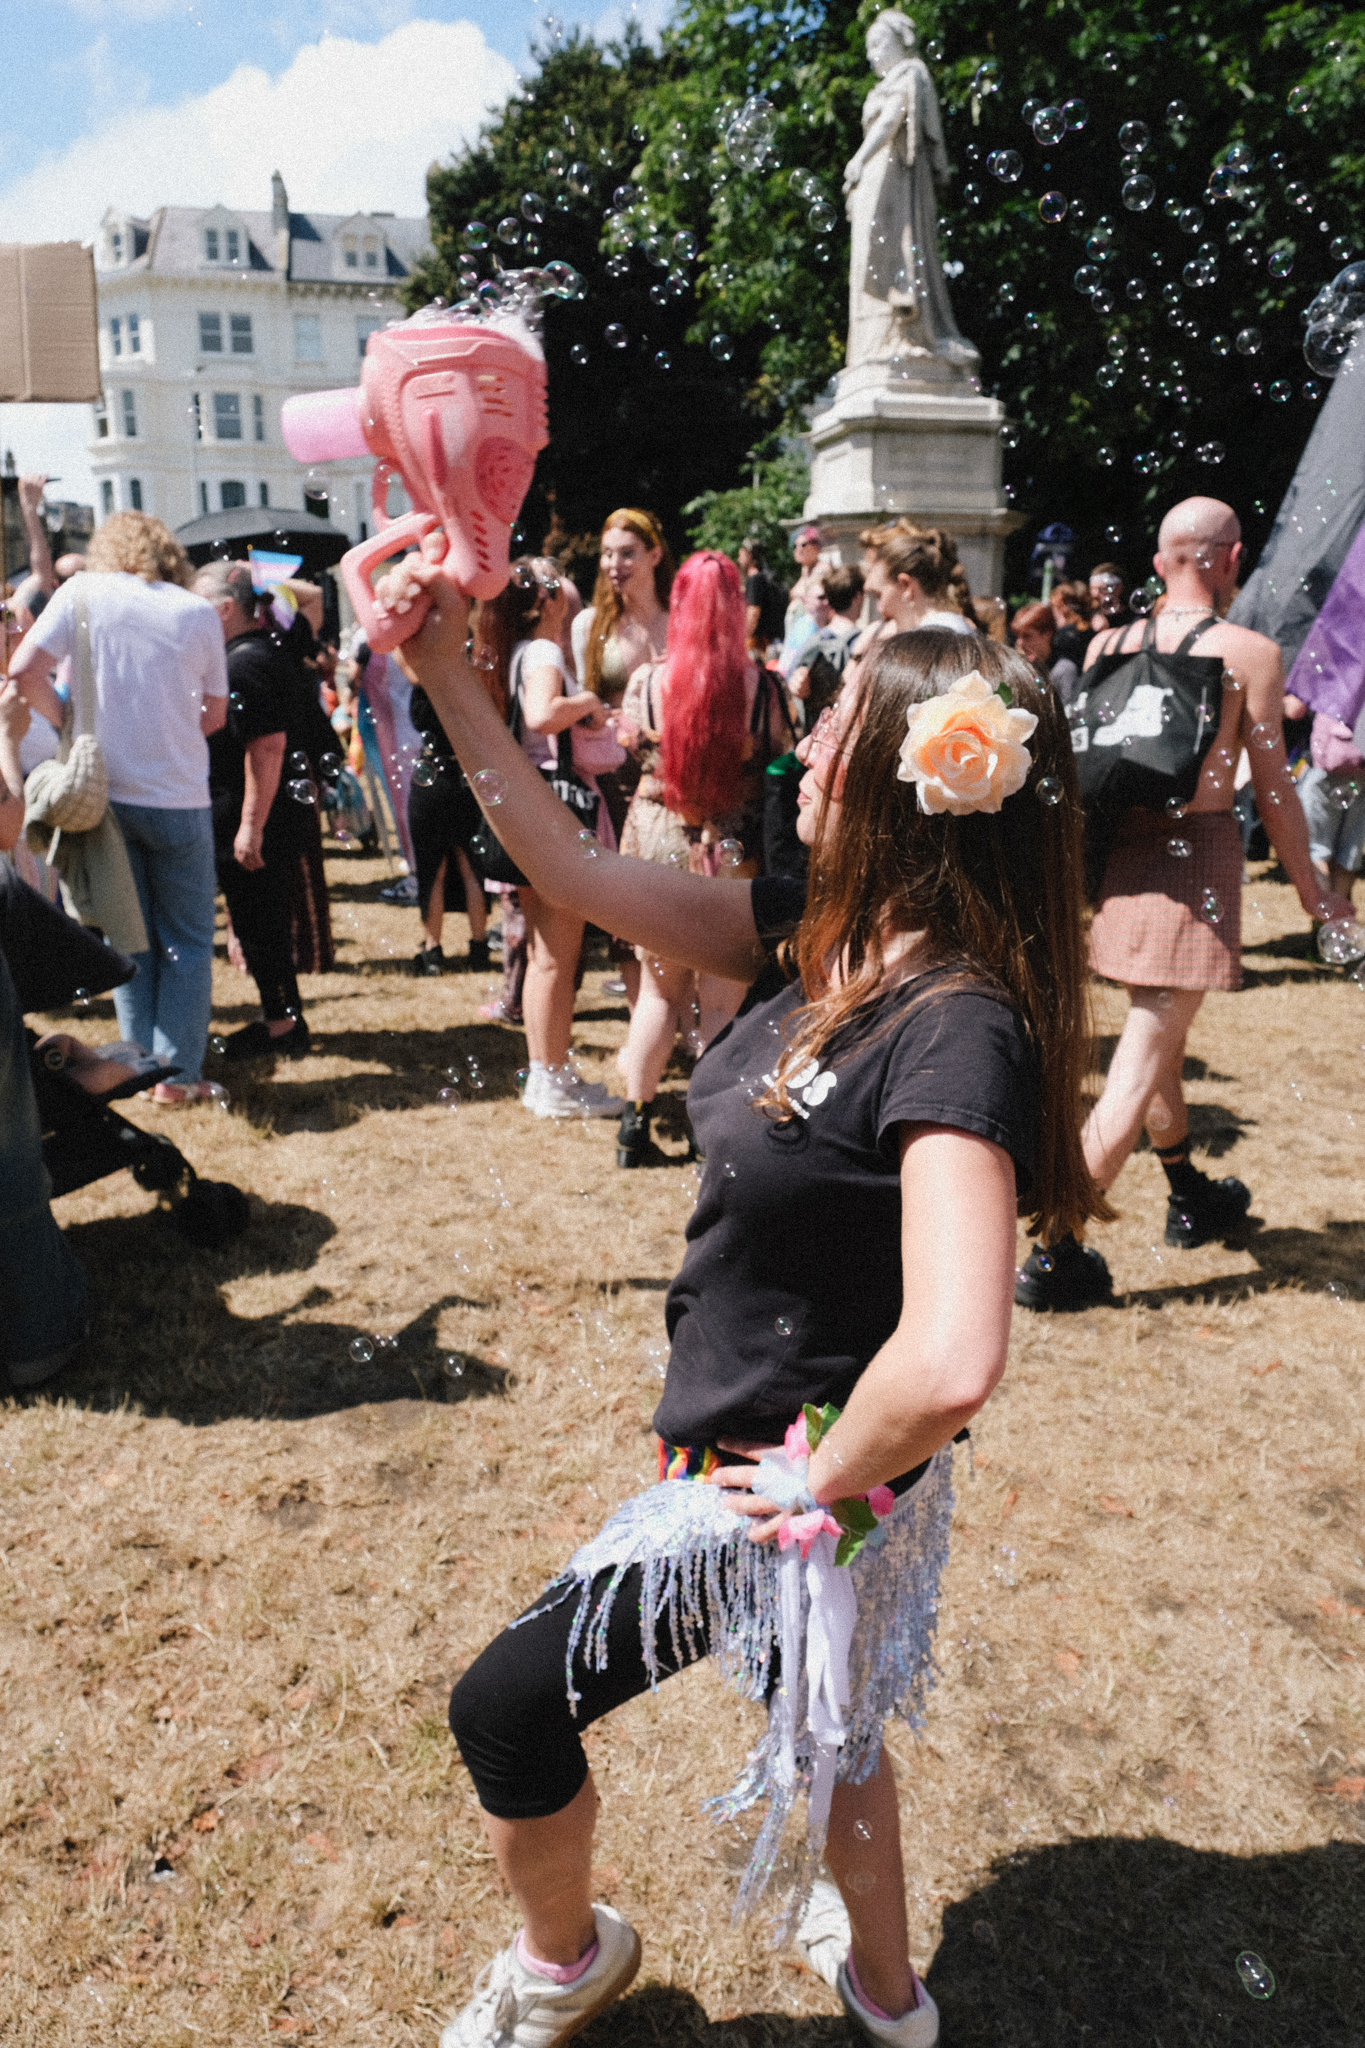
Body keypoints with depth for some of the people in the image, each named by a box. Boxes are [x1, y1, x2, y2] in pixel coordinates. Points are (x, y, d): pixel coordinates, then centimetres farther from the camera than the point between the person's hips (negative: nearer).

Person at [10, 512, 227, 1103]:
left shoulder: (84, 592, 0)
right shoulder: (197, 611, 0)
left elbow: (23, 672, -8)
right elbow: (215, 716, 5)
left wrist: (70, 723, 6)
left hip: (106, 793, 1)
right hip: (180, 799, -1)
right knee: (187, 942, 10)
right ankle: (177, 1072, 8)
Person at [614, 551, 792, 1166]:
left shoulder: (646, 680, -8)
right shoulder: (762, 684, -12)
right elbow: (784, 762, -1)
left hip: (656, 844, 2)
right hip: (734, 855, -2)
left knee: (659, 989, 17)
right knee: (721, 1000, 6)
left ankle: (634, 1120, 26)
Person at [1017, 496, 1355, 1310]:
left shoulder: (1108, 645, 5)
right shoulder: (1250, 653, -8)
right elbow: (1273, 790, -7)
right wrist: (1312, 891, 5)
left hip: (1121, 848, 6)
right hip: (1196, 854, -6)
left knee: (1161, 1037, 23)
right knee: (1142, 1059, -4)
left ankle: (1191, 1197, 42)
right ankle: (1057, 1251, -6)